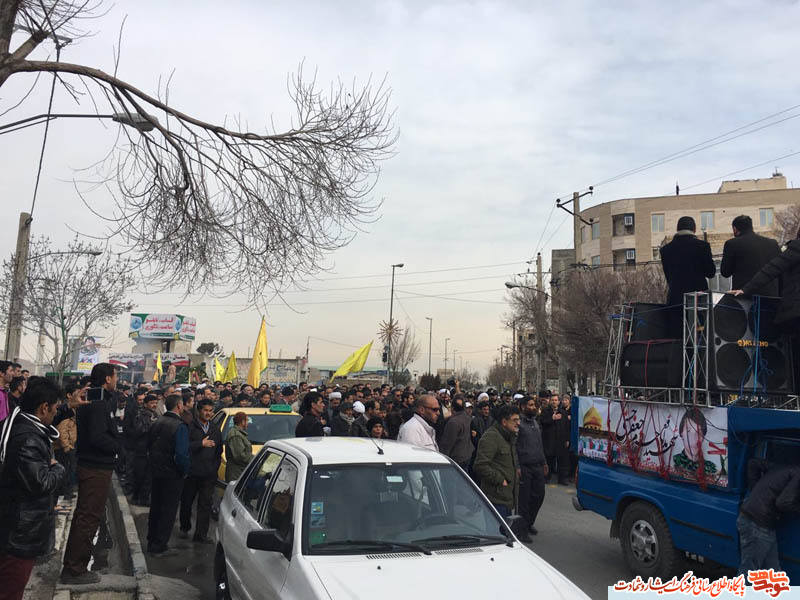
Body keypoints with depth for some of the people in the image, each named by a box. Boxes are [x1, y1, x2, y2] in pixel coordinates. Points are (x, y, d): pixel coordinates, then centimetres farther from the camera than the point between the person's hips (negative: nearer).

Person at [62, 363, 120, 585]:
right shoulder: (98, 403, -20)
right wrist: (119, 447, -16)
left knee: (83, 516, 20)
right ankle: (75, 570, 6)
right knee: (90, 517, -2)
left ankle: (72, 565, 32)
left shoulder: (92, 400, 11)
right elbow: (97, 437, -27)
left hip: (88, 465, 11)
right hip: (97, 468, -11)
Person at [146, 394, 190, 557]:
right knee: (168, 511, 4)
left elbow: (148, 446, 10)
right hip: (172, 475, -7)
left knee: (155, 508, 19)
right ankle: (160, 547, 9)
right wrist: (185, 470, -9)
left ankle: (152, 542, 31)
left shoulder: (157, 422, 2)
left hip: (156, 472, 7)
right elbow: (181, 454, -25)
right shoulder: (180, 426, -20)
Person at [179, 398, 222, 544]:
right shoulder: (190, 427, -5)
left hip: (208, 474, 3)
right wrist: (201, 444, -19)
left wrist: (214, 468, 12)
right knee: (186, 502, 11)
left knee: (206, 504, -1)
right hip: (191, 472, -3)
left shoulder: (215, 429, 13)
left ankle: (201, 535, 3)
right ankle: (185, 528, 34)